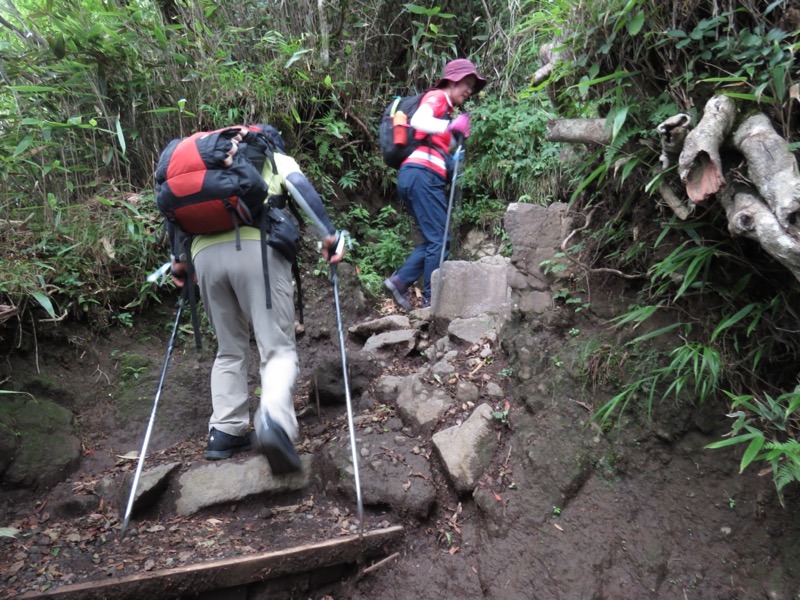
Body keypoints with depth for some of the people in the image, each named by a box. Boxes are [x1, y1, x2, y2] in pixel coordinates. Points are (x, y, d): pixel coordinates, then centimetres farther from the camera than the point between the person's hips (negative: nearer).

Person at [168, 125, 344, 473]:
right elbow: (301, 187, 5)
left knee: (229, 349, 18)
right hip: (256, 248, -4)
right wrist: (329, 235, -2)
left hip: (206, 252, 4)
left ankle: (225, 432, 12)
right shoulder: (277, 158, 26)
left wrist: (178, 257, 29)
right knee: (278, 349, -5)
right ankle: (274, 420, -30)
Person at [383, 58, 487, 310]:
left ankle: (400, 280, 7)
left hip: (411, 176, 9)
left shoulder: (445, 107, 28)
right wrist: (451, 125, -28)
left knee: (433, 239, 12)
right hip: (422, 175, -9)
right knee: (439, 239, -5)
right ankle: (431, 299, 0)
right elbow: (417, 121, -20)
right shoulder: (437, 96, 2)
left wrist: (458, 136, 9)